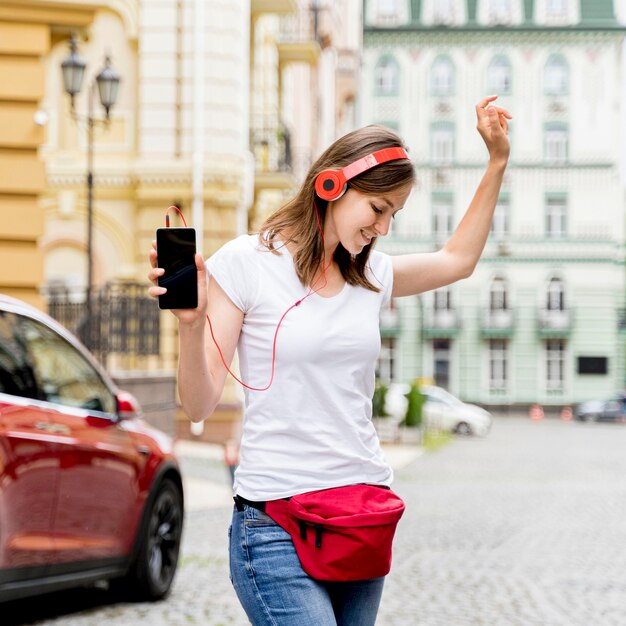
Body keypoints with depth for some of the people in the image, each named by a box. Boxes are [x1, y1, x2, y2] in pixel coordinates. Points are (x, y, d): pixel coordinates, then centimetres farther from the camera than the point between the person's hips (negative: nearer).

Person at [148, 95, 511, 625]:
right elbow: (200, 406, -6)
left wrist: (497, 162, 26)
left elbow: (457, 260, 31)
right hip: (276, 521, -6)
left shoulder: (371, 273, 12)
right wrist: (191, 322, -24)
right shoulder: (245, 262, -4)